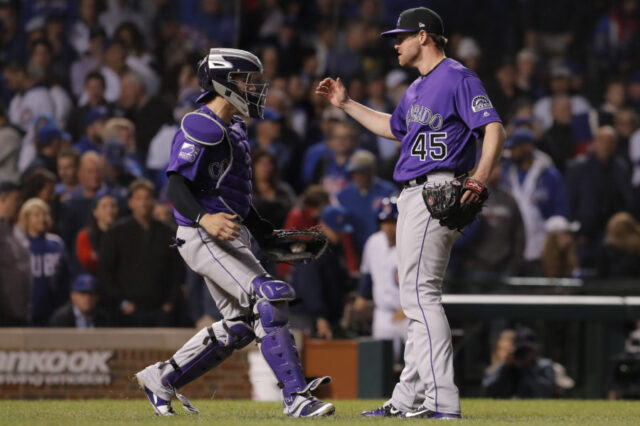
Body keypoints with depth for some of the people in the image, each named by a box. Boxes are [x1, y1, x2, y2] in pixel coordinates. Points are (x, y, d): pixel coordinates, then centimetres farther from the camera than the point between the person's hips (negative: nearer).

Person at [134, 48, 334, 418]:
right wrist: (204, 218, -38)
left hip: (231, 237, 11)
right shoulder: (201, 128, -12)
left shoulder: (235, 130, 20)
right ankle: (296, 397, -22)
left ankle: (163, 379, 24)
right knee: (271, 300, -20)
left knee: (240, 324, 13)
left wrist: (269, 234, 24)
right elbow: (178, 187, -21)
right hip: (205, 239, -11)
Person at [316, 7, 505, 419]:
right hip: (414, 196, 11)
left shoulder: (457, 77, -10)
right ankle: (409, 400, 19)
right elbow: (394, 128, 37)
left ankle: (443, 403, -22)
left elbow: (494, 128, -18)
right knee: (419, 297, 13)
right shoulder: (417, 88, 20)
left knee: (420, 295, -17)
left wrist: (481, 177, -32)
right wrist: (347, 104, 35)